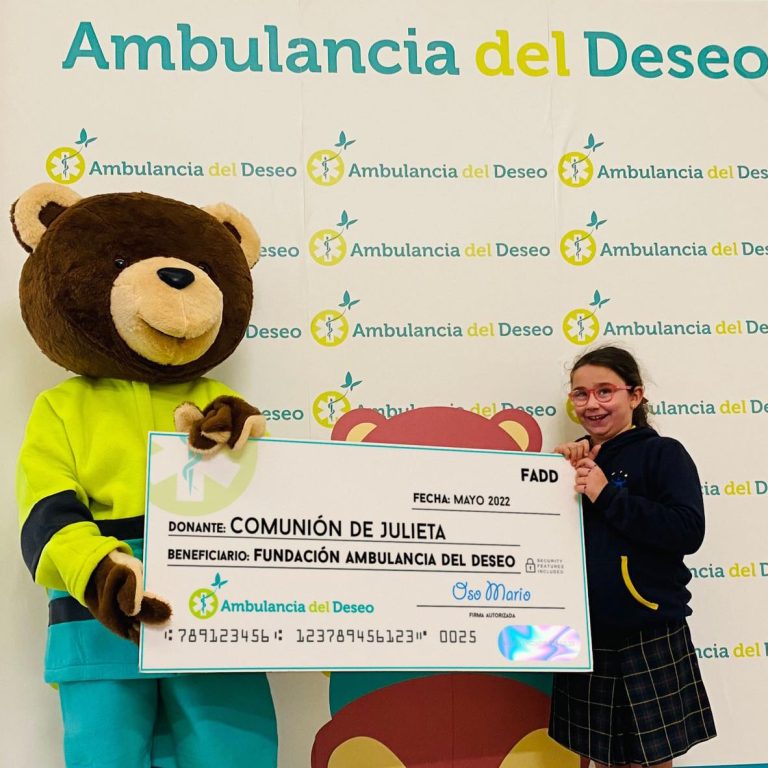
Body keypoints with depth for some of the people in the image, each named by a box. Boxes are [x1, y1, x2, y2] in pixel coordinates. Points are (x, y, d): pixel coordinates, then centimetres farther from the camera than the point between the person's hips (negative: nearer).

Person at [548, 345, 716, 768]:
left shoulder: (663, 454, -6)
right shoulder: (575, 460, 10)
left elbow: (688, 531, -20)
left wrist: (607, 496, -19)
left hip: (648, 639, -5)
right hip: (583, 637, 5)